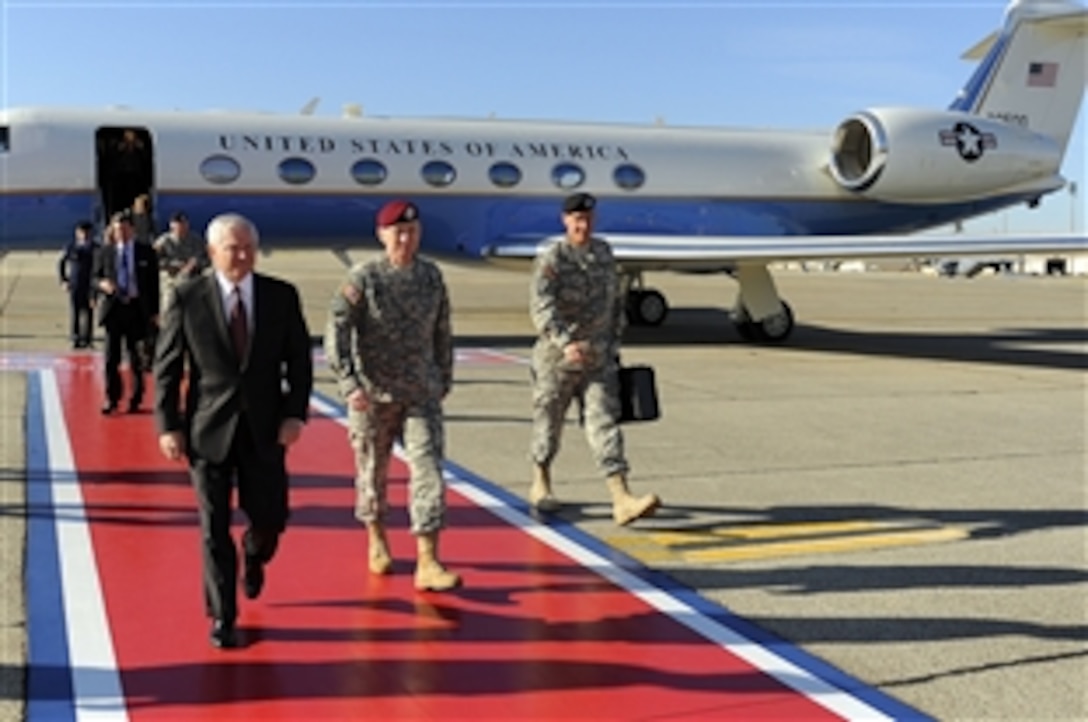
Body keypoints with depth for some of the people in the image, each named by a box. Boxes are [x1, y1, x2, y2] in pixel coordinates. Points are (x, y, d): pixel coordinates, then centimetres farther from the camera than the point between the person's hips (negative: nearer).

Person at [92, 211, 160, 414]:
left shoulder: (146, 252, 3)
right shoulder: (104, 252, 6)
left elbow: (153, 282, 4)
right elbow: (95, 277, 10)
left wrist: (154, 312, 1)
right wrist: (102, 284, -16)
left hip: (137, 308, -1)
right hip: (113, 307, 1)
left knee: (136, 356, 5)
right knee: (111, 356, 0)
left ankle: (136, 399, 16)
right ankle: (111, 398, 11)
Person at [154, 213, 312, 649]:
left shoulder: (282, 296, 0)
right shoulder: (187, 299, -5)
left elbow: (299, 360, 3)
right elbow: (166, 367, -1)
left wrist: (295, 413, -7)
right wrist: (168, 425, -6)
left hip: (266, 429, 2)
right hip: (209, 429, -1)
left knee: (270, 519, 7)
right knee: (215, 528, 2)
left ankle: (253, 556, 44)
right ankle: (222, 617, 17)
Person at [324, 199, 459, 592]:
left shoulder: (431, 276, 4)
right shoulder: (363, 279, -8)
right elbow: (337, 334, -13)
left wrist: (444, 380, 15)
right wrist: (350, 385, -22)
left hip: (422, 393, 2)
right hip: (372, 395, -2)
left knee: (428, 470, -7)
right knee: (372, 470, 11)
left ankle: (427, 563, -6)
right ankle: (377, 540, 36)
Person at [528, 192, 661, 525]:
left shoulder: (604, 252, 9)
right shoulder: (551, 260, -10)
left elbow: (615, 300, 19)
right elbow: (541, 308, -22)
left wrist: (614, 341, 14)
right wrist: (566, 343, -35)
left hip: (599, 359, 4)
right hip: (557, 359, -3)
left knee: (605, 422, -6)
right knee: (548, 421, 11)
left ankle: (622, 499, -13)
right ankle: (541, 485, 32)